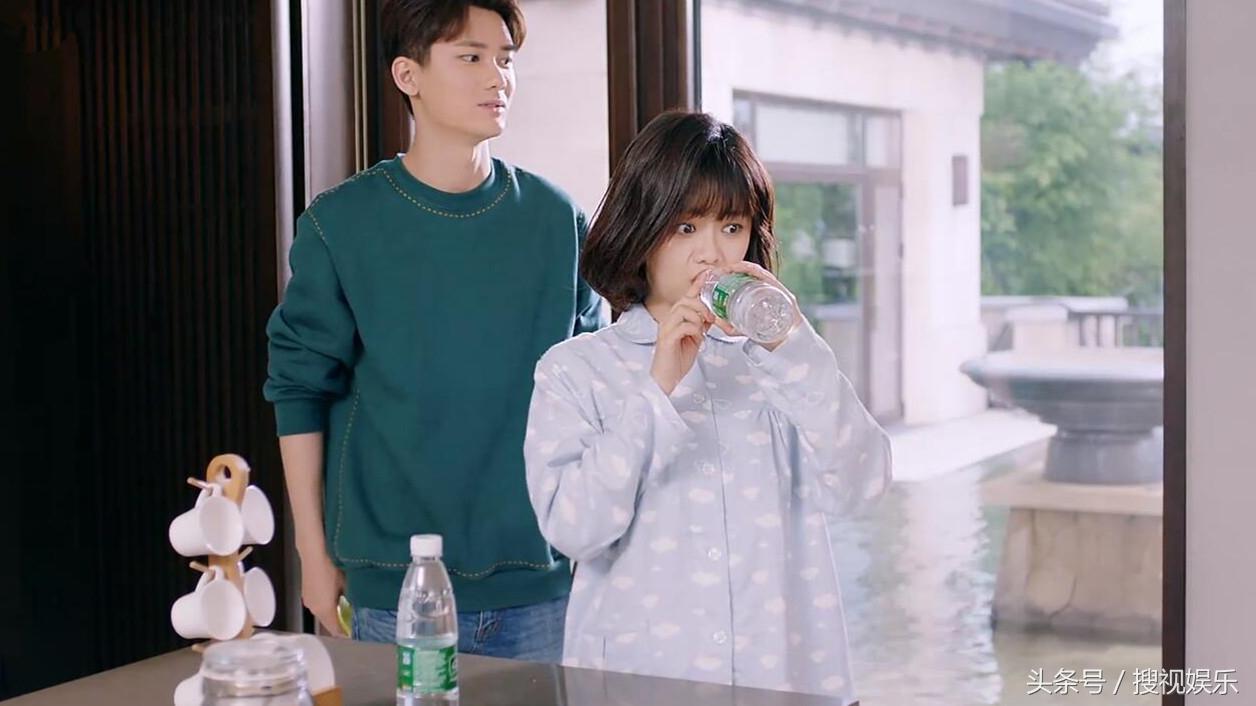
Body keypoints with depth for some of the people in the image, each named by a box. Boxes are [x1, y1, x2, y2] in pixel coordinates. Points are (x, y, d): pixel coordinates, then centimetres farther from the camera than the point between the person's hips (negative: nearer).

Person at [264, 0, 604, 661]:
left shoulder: (555, 218, 2)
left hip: (541, 586, 2)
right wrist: (315, 554, -2)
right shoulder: (340, 223, -4)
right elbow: (299, 391, 0)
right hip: (393, 589, -2)